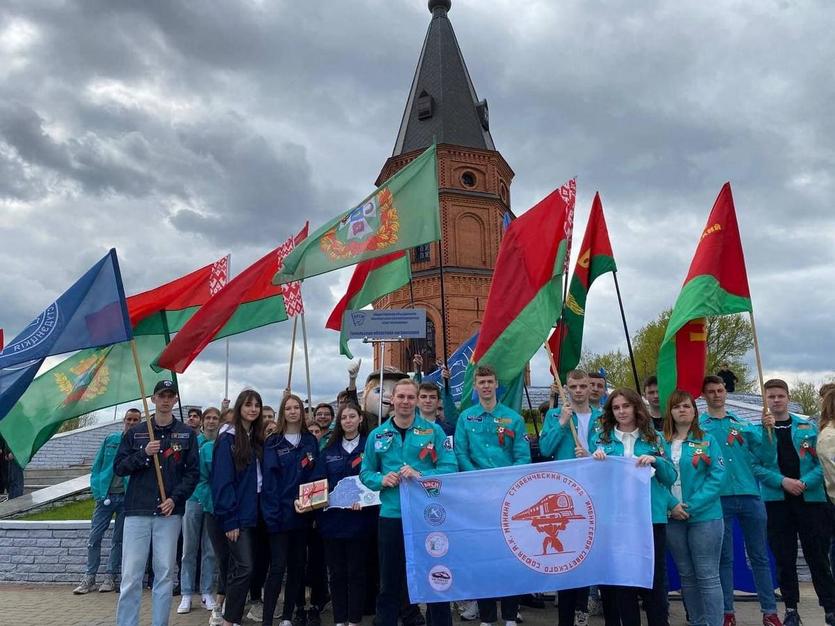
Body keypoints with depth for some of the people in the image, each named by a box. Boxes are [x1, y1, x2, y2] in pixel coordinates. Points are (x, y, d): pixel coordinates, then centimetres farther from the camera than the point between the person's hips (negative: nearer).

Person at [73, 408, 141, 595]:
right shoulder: (111, 439, 7)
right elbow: (97, 466, 10)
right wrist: (97, 491, 1)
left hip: (127, 497, -2)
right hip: (106, 495, 2)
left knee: (119, 539, 7)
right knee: (94, 537, 1)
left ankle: (110, 577, 17)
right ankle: (89, 578, 12)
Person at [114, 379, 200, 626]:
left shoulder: (186, 434, 5)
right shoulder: (136, 432, 8)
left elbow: (193, 472, 4)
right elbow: (118, 467, 5)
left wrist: (175, 498, -9)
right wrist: (143, 453, -11)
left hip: (170, 512, 0)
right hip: (137, 511, 0)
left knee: (165, 574, 5)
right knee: (131, 575, -1)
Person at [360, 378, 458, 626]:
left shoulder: (433, 431, -1)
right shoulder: (377, 435, 5)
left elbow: (450, 468, -5)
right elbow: (366, 473, 10)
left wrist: (420, 475, -19)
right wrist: (381, 480, -11)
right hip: (391, 515, 2)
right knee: (389, 582, 13)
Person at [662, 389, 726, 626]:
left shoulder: (708, 441, 0)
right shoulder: (661, 442, 6)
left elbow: (717, 476, -8)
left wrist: (692, 506, -15)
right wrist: (672, 504, -13)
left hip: (705, 517, -3)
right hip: (672, 518, 3)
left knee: (708, 576, -1)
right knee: (686, 575, 13)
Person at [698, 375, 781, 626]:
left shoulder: (743, 424, 11)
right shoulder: (698, 427, 2)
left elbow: (764, 457, 3)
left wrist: (767, 430, -9)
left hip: (749, 494, 2)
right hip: (718, 497, -2)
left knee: (759, 555, 8)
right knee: (724, 557, 6)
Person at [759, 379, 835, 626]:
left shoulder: (809, 427, 6)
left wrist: (805, 482, -13)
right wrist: (783, 481, -15)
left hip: (811, 498, 0)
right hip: (776, 501, 0)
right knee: (784, 559, 8)